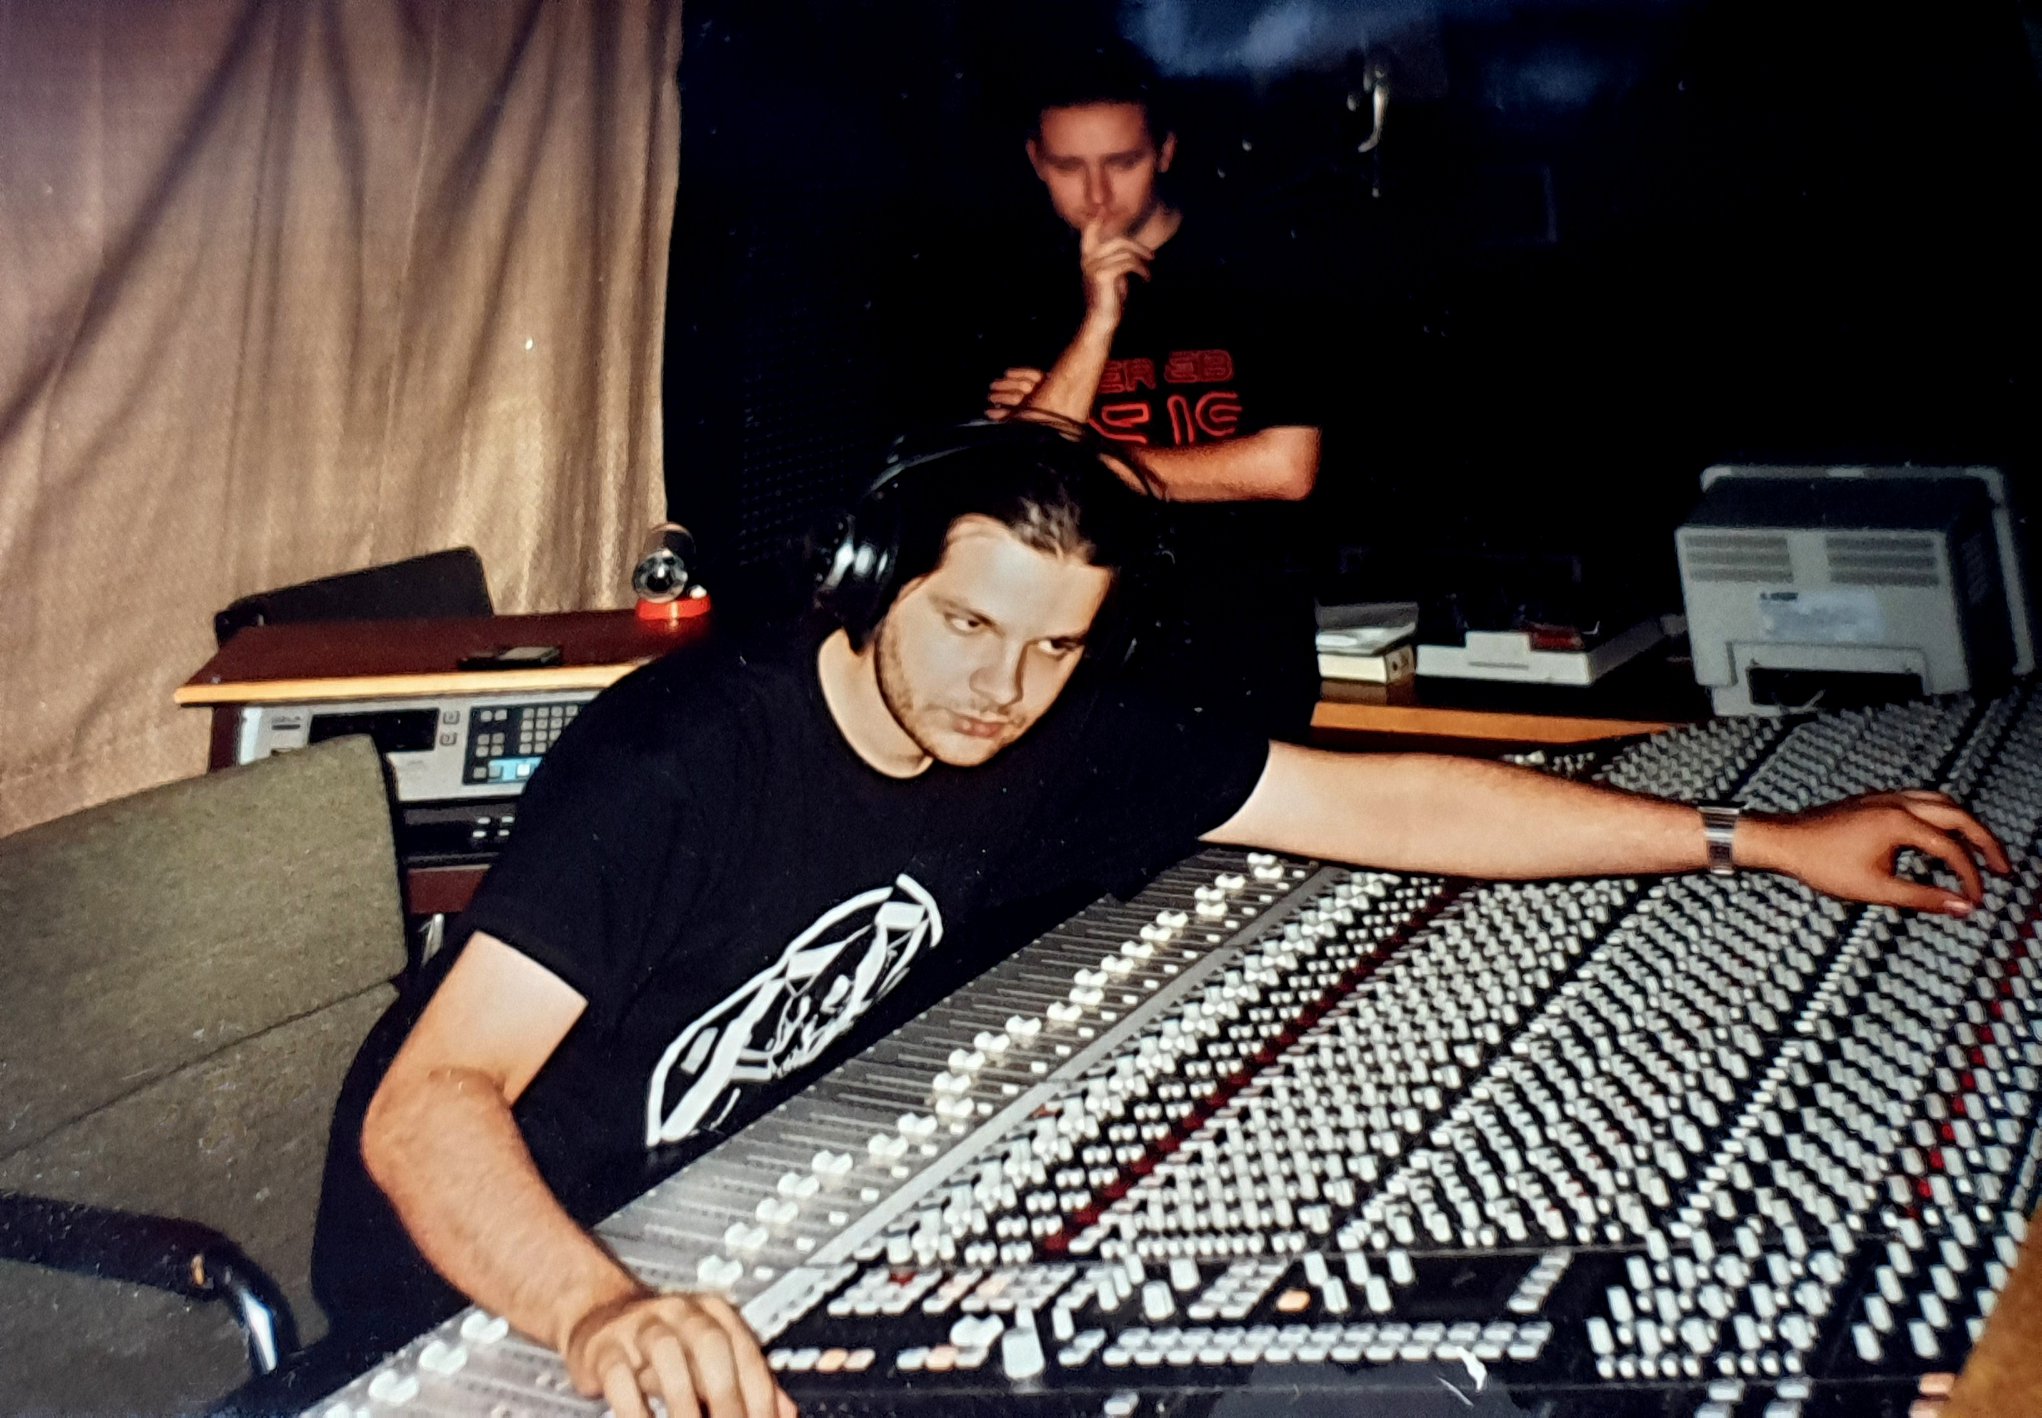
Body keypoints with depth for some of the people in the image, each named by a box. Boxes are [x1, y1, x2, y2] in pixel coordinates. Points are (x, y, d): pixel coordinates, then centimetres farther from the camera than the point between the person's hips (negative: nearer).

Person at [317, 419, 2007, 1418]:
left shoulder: (1052, 741, -12)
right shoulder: (678, 757, -28)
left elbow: (1374, 802, -10)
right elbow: (426, 1103, -30)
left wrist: (1761, 839, -9)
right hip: (491, 1271, -4)